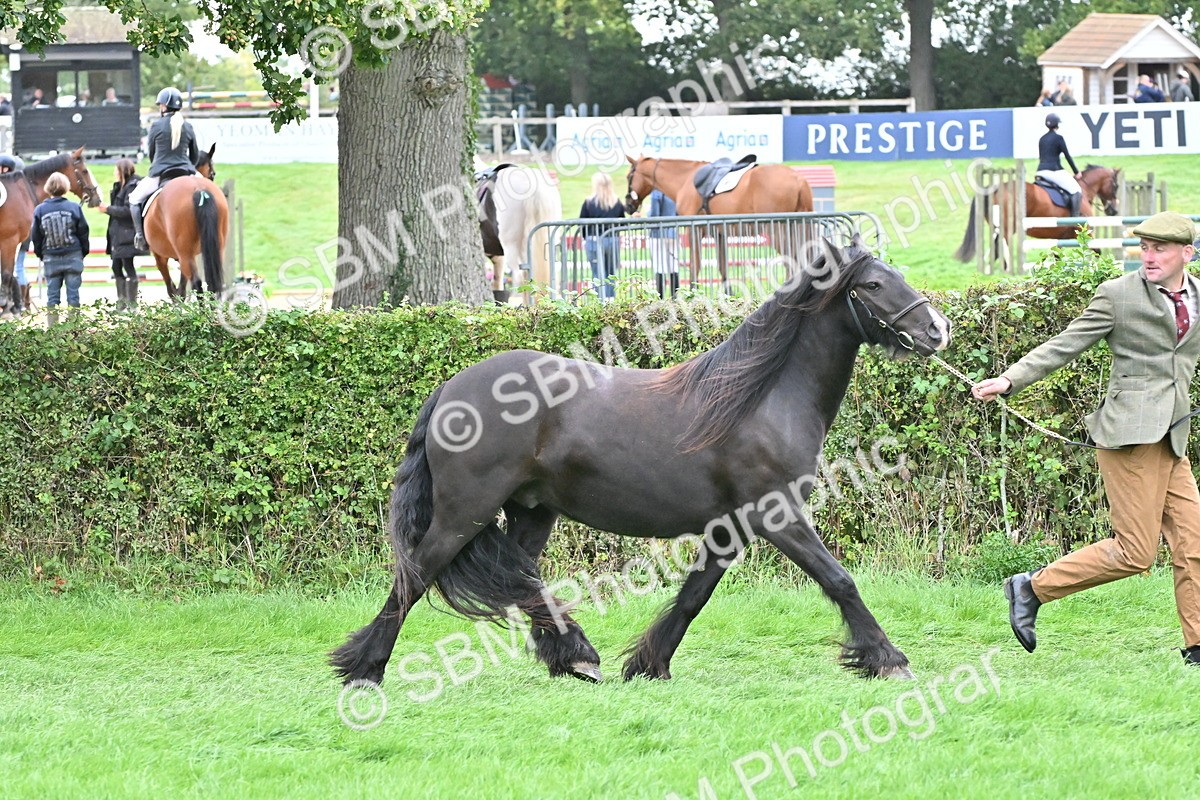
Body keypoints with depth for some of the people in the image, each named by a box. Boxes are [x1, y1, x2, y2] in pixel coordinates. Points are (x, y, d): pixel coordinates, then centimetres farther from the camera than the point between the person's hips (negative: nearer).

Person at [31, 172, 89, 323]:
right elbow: (83, 232, -1)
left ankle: (52, 326, 5)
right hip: (73, 256, -1)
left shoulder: (40, 210, -4)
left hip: (50, 258, 1)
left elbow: (36, 236, 2)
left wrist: (40, 254, 15)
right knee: (73, 293, 4)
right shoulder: (74, 208, -6)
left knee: (52, 295, 6)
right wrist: (83, 252, 11)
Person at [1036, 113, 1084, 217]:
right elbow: (1067, 156, -3)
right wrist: (1076, 172, 6)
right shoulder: (1058, 138, -6)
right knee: (1076, 192, -5)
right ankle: (1076, 218, -15)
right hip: (1054, 170, -7)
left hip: (1041, 171, 7)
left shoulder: (1042, 139, 15)